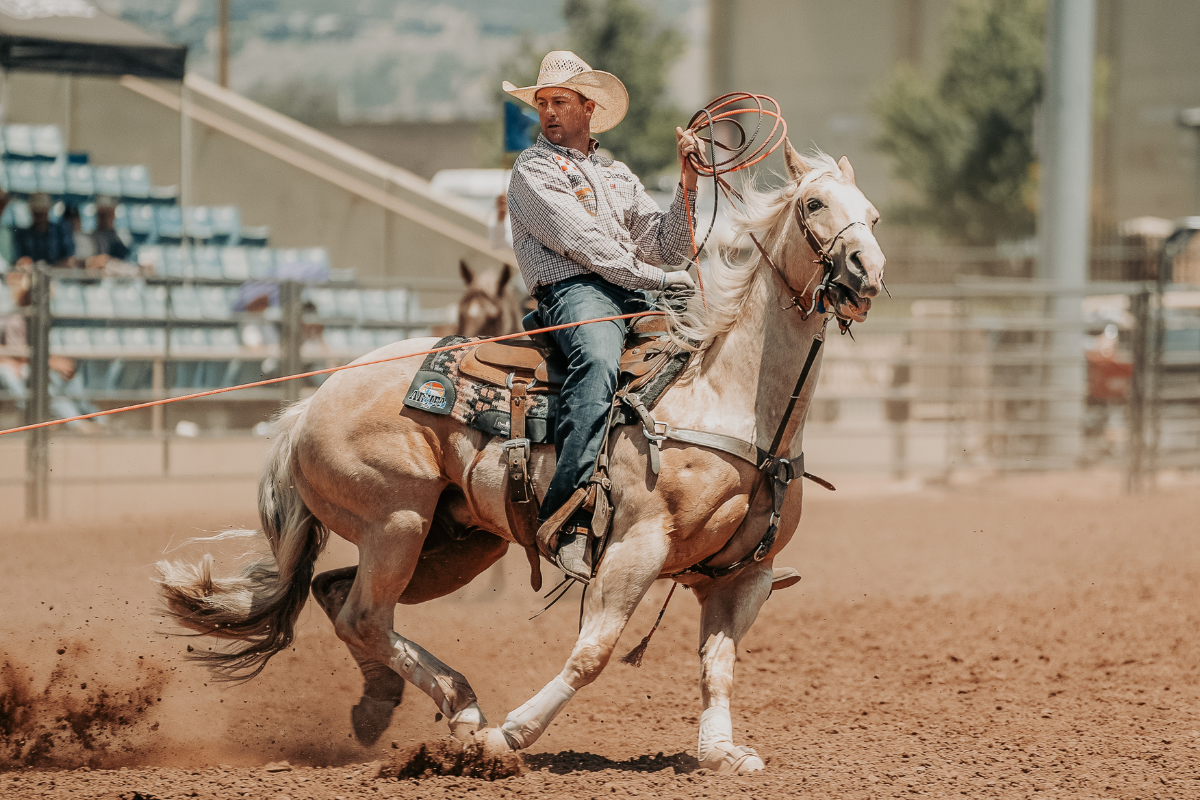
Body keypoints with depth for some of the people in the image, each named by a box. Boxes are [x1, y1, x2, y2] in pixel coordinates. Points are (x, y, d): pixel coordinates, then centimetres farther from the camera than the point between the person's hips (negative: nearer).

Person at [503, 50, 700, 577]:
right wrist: (667, 279, -6)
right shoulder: (534, 170, 7)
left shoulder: (618, 176, 28)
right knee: (598, 362, -39)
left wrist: (689, 186, 7)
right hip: (573, 292, -7)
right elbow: (586, 246, -5)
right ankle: (567, 519, -50)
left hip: (635, 298, 7)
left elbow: (666, 247, 21)